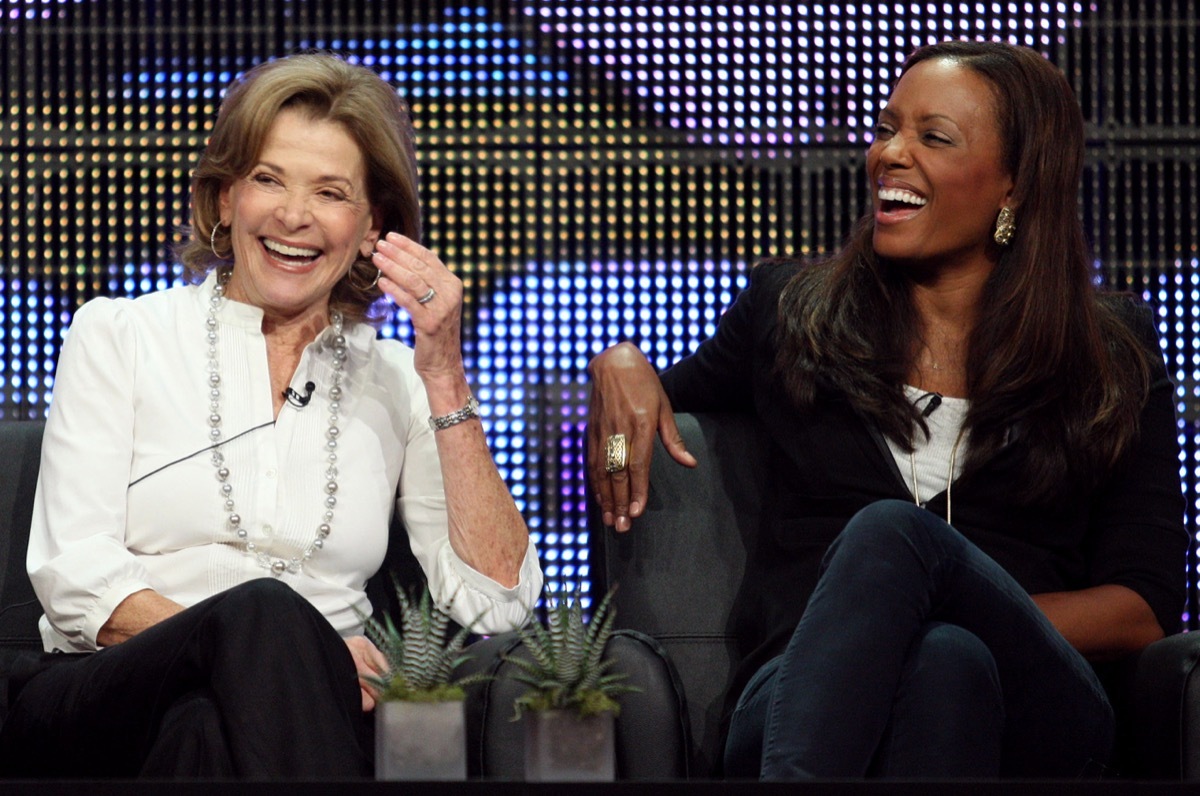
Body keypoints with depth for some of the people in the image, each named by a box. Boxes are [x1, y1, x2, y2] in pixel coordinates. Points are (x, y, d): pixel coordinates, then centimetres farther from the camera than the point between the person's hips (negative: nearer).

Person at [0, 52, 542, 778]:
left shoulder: (392, 382, 16)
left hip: (276, 713, 1)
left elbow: (497, 602, 4)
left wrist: (445, 378, -1)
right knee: (262, 609, -34)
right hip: (101, 712, 0)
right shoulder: (118, 335, 12)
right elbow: (75, 581, -1)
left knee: (206, 735, -37)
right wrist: (259, 640, -16)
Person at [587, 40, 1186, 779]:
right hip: (798, 699, 1)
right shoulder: (789, 309, 21)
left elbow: (1146, 607, 9)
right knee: (942, 661, -40)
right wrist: (621, 365, 11)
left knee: (891, 531, -37)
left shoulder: (1112, 351, 16)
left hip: (1034, 708, 0)